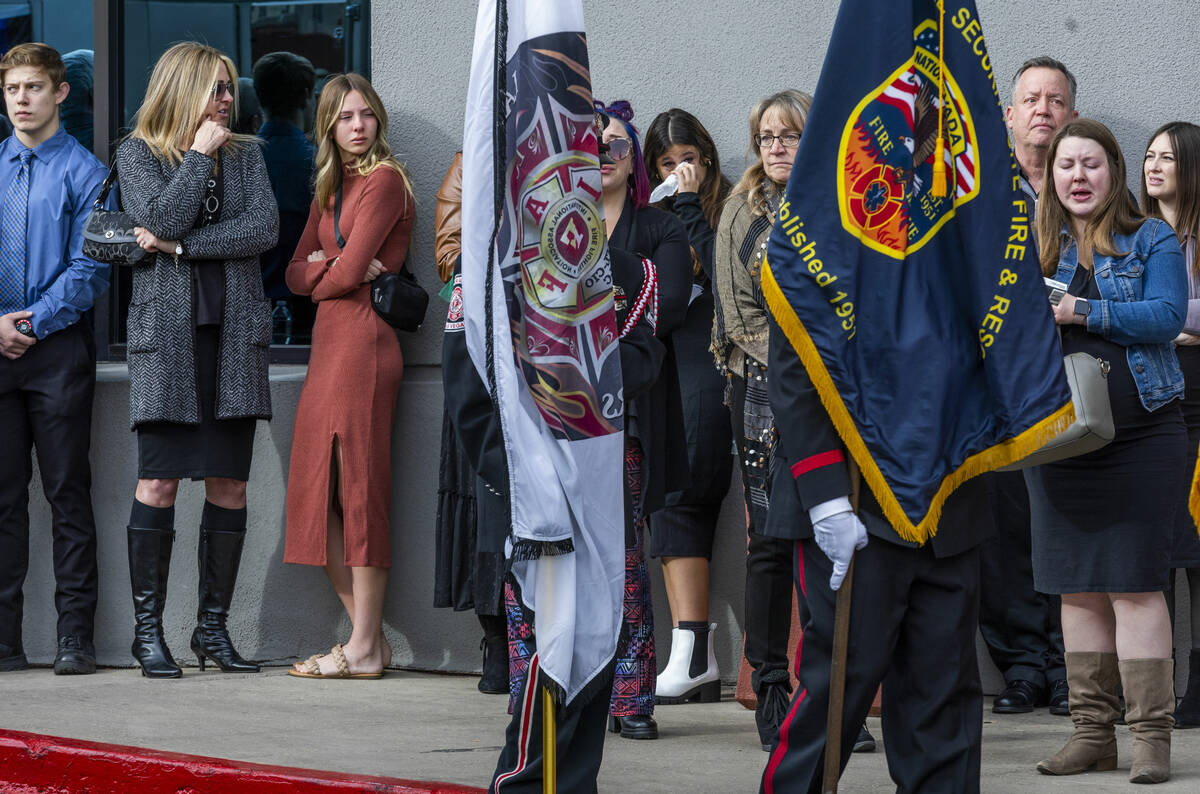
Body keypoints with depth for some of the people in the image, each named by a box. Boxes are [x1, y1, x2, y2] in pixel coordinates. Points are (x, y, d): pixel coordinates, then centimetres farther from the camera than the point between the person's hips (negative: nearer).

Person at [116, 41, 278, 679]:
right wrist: (198, 155, -6)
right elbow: (159, 219, -11)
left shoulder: (246, 155, 14)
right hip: (166, 333, -3)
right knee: (159, 482, -8)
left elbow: (264, 228, -2)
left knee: (229, 485, 1)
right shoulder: (137, 153, 6)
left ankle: (213, 626, 9)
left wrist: (182, 245, -8)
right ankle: (148, 630, -2)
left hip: (235, 333, 3)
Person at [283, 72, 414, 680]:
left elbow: (348, 273, -12)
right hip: (328, 342, 9)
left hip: (363, 338, -9)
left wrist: (324, 276, 9)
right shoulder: (329, 190, 21)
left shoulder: (384, 180, -6)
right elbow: (297, 272, 15)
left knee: (359, 489, -8)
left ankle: (365, 649, -6)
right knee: (319, 492, 5)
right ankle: (367, 636, 9)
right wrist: (335, 268, -5)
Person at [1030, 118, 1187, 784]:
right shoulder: (1033, 247, 12)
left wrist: (1086, 312, -19)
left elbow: (1167, 315, -11)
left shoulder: (1151, 240, 3)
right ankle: (1092, 732, 13)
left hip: (1141, 431, -4)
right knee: (1077, 589, 6)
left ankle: (1151, 735, -2)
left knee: (1135, 585, -6)